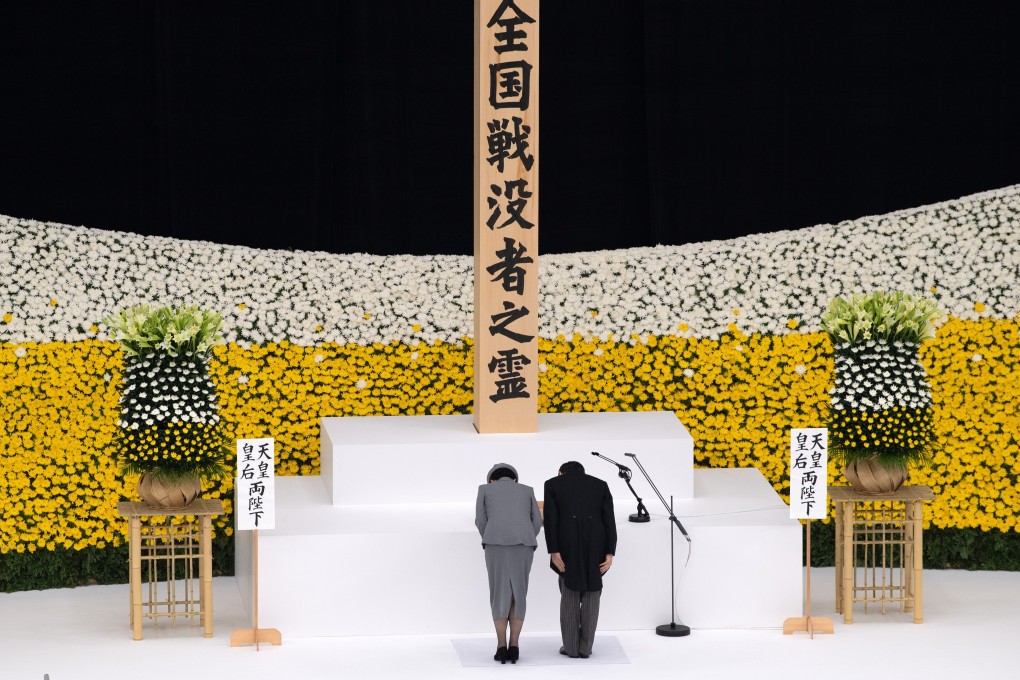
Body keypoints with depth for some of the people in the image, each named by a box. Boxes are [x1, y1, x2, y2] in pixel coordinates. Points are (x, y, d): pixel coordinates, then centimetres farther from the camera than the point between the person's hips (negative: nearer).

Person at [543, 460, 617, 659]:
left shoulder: (553, 484, 9)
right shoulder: (600, 485, 13)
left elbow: (550, 519, -2)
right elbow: (609, 520, 4)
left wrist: (553, 552, -5)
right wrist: (609, 553, 1)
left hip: (568, 546, -1)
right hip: (596, 545, 1)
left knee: (569, 594, 11)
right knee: (591, 595, 11)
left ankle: (571, 647, 11)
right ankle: (585, 647, 11)